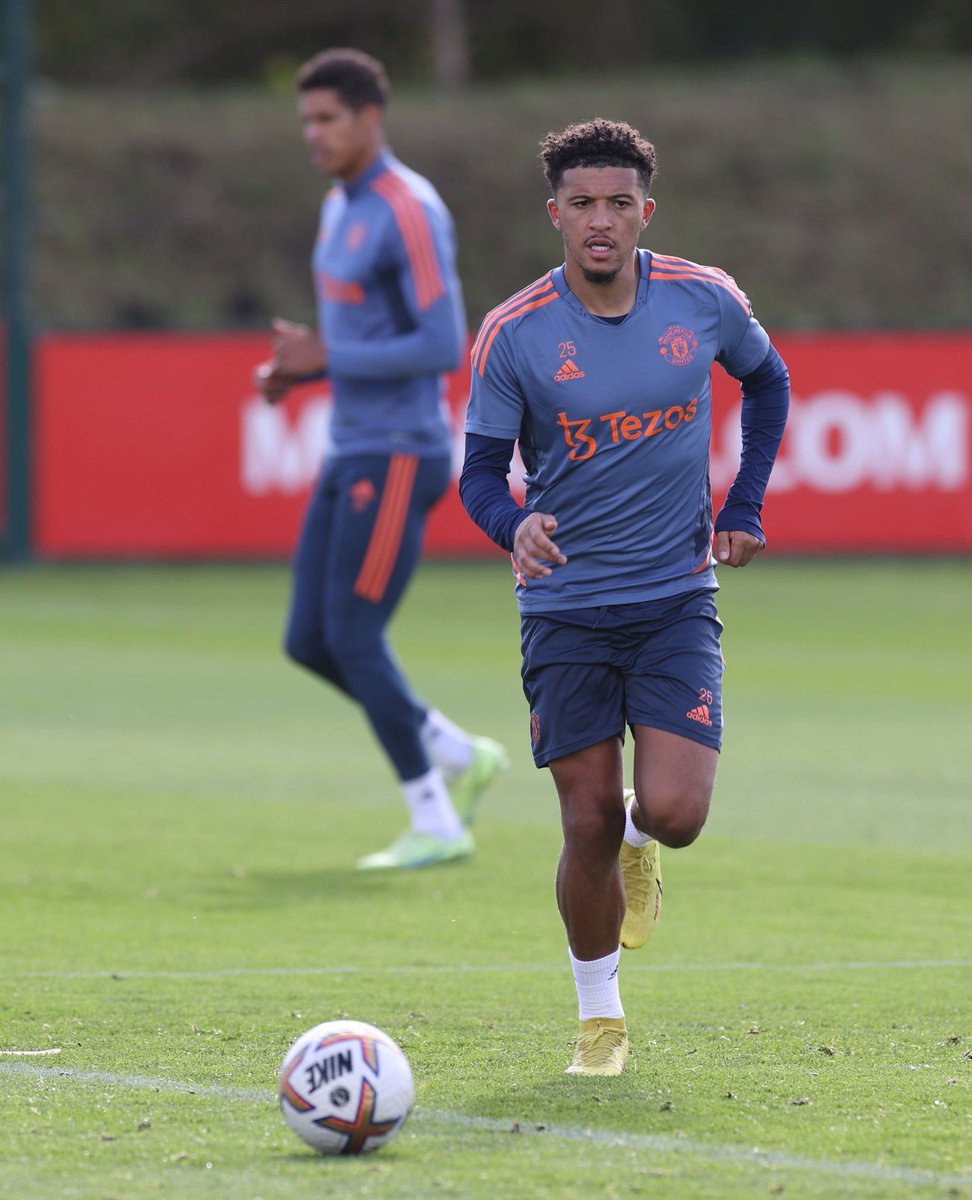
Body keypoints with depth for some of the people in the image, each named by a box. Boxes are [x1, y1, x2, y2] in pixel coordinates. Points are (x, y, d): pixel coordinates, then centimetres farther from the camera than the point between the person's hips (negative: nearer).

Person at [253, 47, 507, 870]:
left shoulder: (410, 212, -16)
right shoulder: (342, 207, 15)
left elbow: (443, 346, -20)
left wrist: (325, 359, -18)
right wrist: (295, 372, 6)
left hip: (399, 458, -10)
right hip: (353, 455, 10)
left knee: (353, 640, -8)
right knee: (310, 643, 7)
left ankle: (436, 824, 2)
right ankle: (459, 756, 20)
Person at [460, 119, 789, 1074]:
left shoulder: (704, 302, -4)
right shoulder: (513, 334, -9)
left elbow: (767, 383, 17)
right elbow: (480, 471, -4)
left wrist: (745, 507, 8)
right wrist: (514, 525, -26)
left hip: (678, 599, 1)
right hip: (566, 610, -1)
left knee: (674, 812, -14)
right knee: (589, 825, -2)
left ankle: (638, 843, 25)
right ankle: (600, 1021, 18)